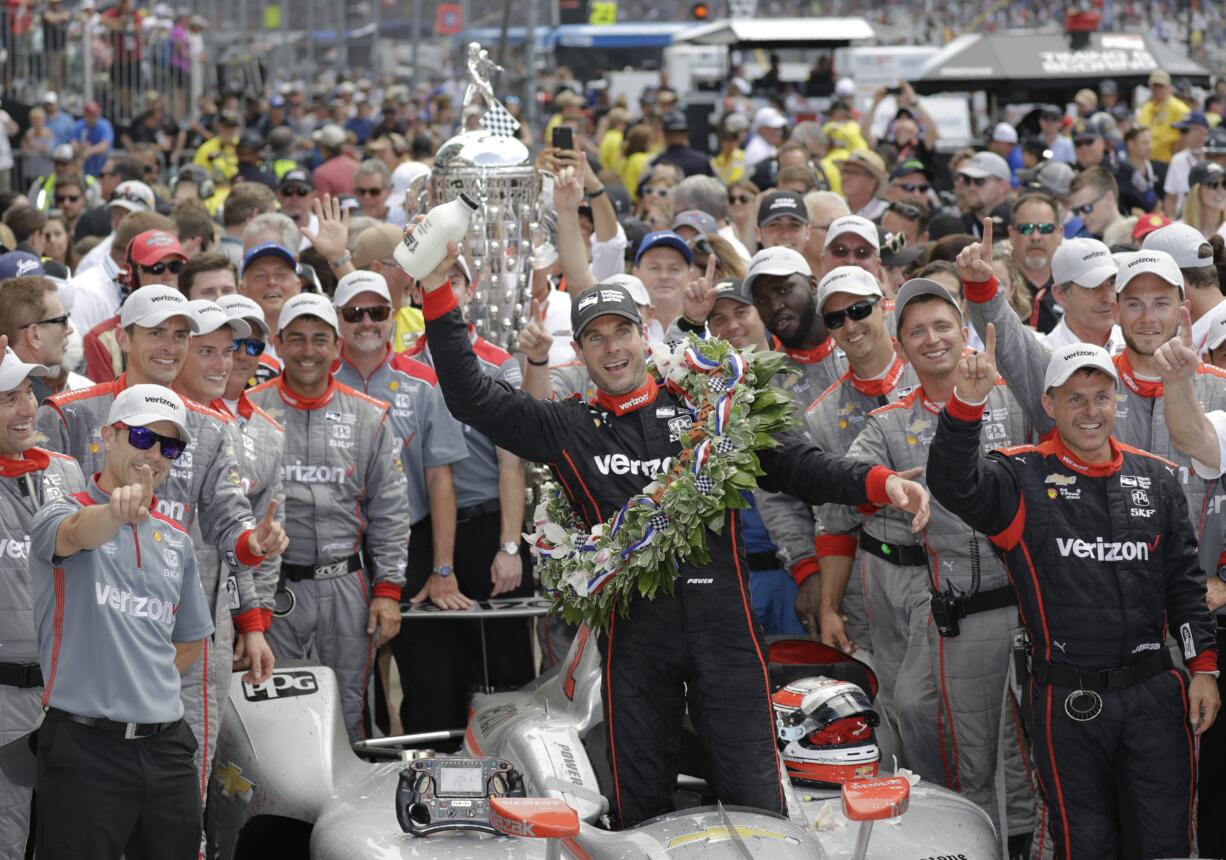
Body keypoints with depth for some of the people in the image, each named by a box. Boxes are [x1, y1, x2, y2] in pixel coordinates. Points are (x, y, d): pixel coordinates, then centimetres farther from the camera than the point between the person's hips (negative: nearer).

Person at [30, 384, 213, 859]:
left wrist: (144, 688, 13)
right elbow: (78, 533, -29)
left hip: (167, 745, 6)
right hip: (84, 746, -6)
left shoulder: (177, 541, 16)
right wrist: (116, 511, -50)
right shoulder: (61, 514, -3)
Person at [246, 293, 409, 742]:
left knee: (347, 713, 7)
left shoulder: (368, 418, 9)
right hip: (272, 588, -2)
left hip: (346, 588, 2)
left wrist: (388, 588, 3)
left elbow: (390, 511, 10)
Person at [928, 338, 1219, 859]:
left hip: (1153, 690, 2)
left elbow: (1184, 581, 13)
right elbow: (953, 483, -22)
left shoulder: (1157, 478, 9)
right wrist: (967, 404, -36)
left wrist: (1203, 668, 7)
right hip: (1067, 698, -2)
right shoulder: (1022, 478, -2)